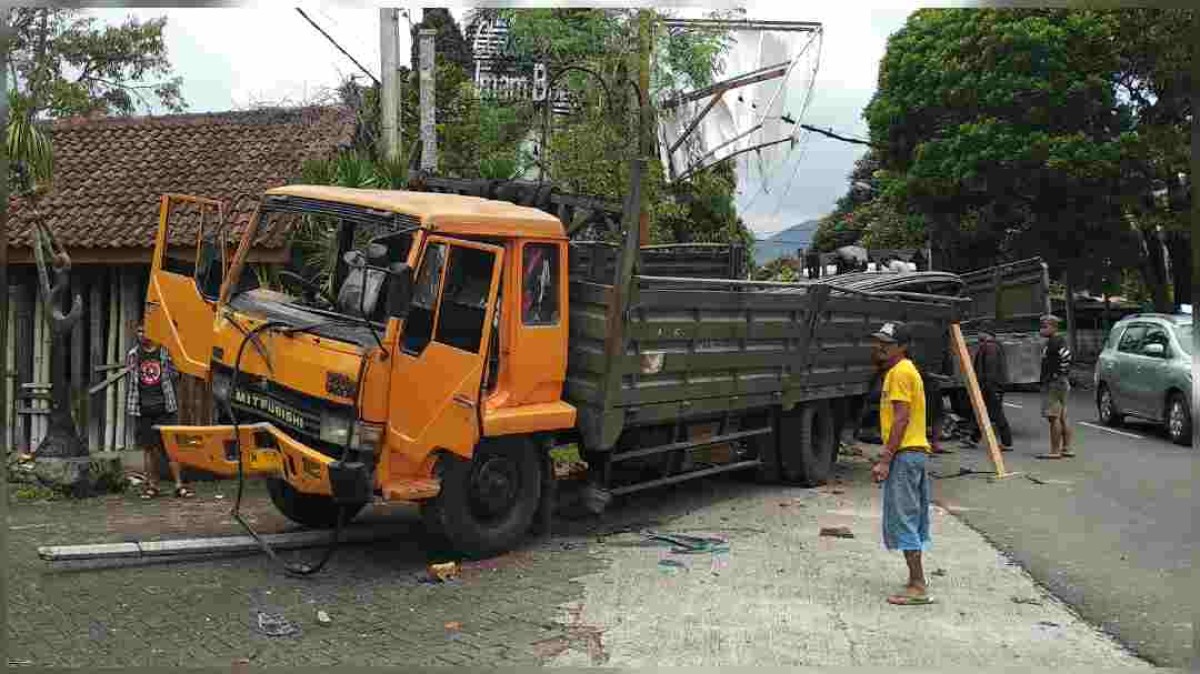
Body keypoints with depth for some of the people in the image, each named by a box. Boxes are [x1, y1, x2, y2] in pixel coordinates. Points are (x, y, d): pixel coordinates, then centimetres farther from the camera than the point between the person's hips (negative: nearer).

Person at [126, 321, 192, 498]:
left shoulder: (165, 353, 2)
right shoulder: (132, 355, 8)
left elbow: (174, 374, 8)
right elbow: (130, 379, 14)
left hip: (164, 407, -2)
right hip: (142, 409, 2)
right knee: (149, 447, 7)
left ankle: (179, 485, -1)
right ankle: (152, 485, 16)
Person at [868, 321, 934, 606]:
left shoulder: (900, 372, -13)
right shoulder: (905, 370, 18)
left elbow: (901, 418, -20)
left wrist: (885, 459, -20)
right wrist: (887, 456, 22)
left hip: (904, 454, -11)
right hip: (916, 452, 11)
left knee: (902, 519, -8)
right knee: (913, 518, 14)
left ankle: (917, 587, -6)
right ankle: (916, 581, 22)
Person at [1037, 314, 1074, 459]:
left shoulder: (1056, 341, -13)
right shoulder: (1050, 342, 18)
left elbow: (1066, 356, -25)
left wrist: (1059, 375, -20)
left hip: (1055, 384, -11)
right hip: (1054, 384, 11)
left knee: (1054, 417, -10)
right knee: (1062, 418, 14)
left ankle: (1055, 451, -10)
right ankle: (1066, 448, 20)